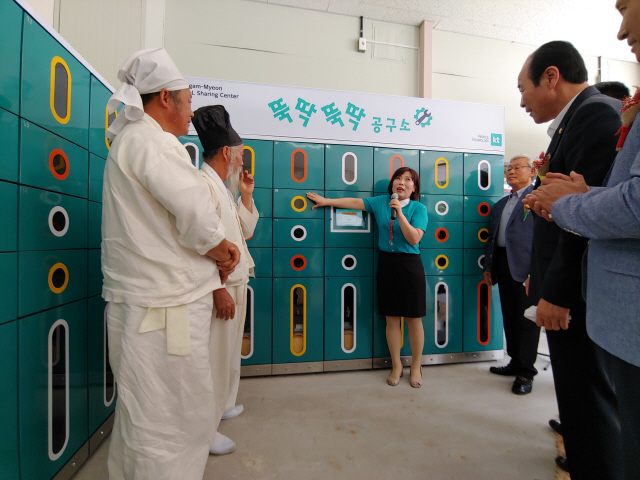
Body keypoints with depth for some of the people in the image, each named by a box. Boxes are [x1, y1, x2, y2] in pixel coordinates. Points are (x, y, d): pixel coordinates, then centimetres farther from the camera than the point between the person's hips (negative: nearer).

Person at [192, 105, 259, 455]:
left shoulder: (223, 189, 17)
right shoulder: (203, 185, -15)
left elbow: (244, 231, 21)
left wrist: (246, 195, 11)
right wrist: (218, 289, -25)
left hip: (234, 283, 11)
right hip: (219, 287, -10)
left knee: (229, 351, 22)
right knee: (214, 356, 1)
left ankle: (223, 405, 41)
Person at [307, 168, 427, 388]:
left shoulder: (419, 208, -4)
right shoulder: (381, 202, 6)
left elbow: (414, 239, -14)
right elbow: (355, 202, 11)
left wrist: (400, 213, -20)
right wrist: (326, 201, 13)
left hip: (410, 265, -2)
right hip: (386, 263, 3)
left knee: (413, 319, 5)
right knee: (391, 318, 9)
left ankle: (416, 367, 26)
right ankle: (396, 365, 27)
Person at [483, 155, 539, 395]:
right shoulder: (500, 204, 19)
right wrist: (488, 266, 14)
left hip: (526, 267, -7)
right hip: (503, 265, 7)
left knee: (527, 319, 2)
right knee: (510, 318, 14)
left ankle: (526, 372, 15)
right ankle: (516, 363, 30)